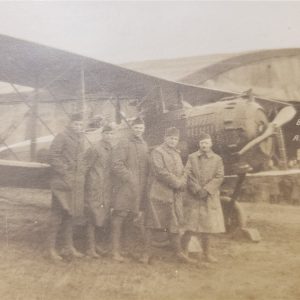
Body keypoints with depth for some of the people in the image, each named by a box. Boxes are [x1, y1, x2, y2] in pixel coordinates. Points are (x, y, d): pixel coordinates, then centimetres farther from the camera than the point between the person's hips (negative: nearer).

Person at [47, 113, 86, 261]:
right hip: (62, 182, -7)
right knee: (58, 214, -2)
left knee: (70, 214, 13)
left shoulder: (80, 139, 15)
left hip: (76, 184, 7)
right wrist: (65, 173, -16)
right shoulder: (62, 137, -9)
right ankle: (52, 248, 7)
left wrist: (82, 173, 8)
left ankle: (69, 247, 22)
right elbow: (53, 157, -15)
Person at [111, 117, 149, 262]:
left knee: (136, 218, 10)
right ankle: (116, 250, 0)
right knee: (119, 217, -6)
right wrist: (130, 178, -15)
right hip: (124, 187, -7)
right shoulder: (123, 144, -5)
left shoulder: (144, 145, 18)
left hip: (140, 189, 7)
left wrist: (144, 182, 9)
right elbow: (117, 165, -13)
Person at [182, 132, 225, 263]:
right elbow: (188, 174, -4)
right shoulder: (192, 157, 4)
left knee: (207, 227, 7)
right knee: (190, 226, -2)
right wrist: (197, 189, -14)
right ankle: (183, 251, 11)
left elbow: (219, 177, -2)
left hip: (210, 197, 1)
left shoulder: (217, 159, 6)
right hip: (193, 197, -1)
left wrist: (206, 190, -12)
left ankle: (206, 253, 20)